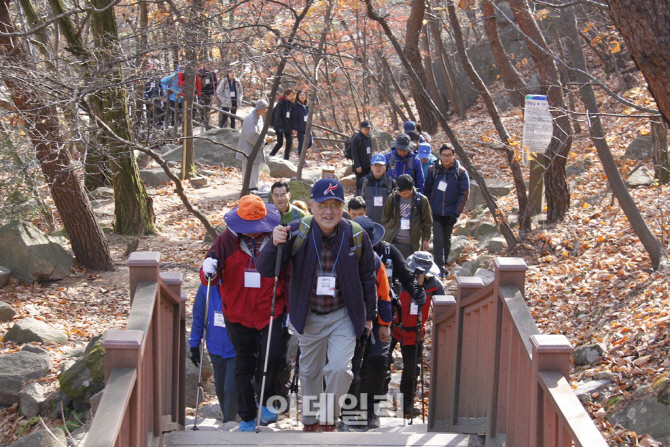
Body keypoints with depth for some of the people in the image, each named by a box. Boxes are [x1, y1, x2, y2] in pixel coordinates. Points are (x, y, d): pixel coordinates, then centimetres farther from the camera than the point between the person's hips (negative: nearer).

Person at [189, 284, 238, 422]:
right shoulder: (206, 288, -6)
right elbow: (198, 317, 5)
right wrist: (194, 345, 6)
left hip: (236, 350, -4)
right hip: (216, 349, 4)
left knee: (231, 389, -11)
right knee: (220, 389, 14)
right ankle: (228, 420, 32)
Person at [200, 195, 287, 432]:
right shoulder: (226, 241, -4)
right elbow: (210, 277, -3)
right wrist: (209, 271, -27)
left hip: (271, 312, -1)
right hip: (238, 314, 1)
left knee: (271, 356, -18)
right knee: (244, 365, 10)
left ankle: (266, 401, 8)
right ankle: (247, 417, 23)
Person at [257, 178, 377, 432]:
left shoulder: (356, 236, -12)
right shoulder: (297, 233, -15)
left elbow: (367, 277, 3)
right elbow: (266, 270, -15)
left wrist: (369, 315, 9)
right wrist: (274, 244, -35)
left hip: (343, 316, -1)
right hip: (308, 317, 1)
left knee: (340, 368, -16)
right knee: (309, 372, 16)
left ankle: (329, 418, 9)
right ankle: (310, 420, 39)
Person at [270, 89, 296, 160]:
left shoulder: (291, 104, 8)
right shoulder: (281, 103, -12)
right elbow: (277, 116, -15)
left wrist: (293, 128, 6)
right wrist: (280, 127, -21)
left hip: (287, 127, 6)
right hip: (280, 127, -6)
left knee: (289, 142, 0)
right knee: (280, 143, -3)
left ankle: (286, 159, 7)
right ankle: (271, 156, 17)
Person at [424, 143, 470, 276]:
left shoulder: (460, 172, -3)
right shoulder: (433, 170, 0)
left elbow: (464, 194, -2)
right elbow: (427, 190, 6)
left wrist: (456, 213, -8)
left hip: (450, 213, 1)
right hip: (435, 213, -1)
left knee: (447, 240, 12)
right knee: (438, 239, -8)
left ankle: (444, 264, 27)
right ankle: (439, 268, -7)